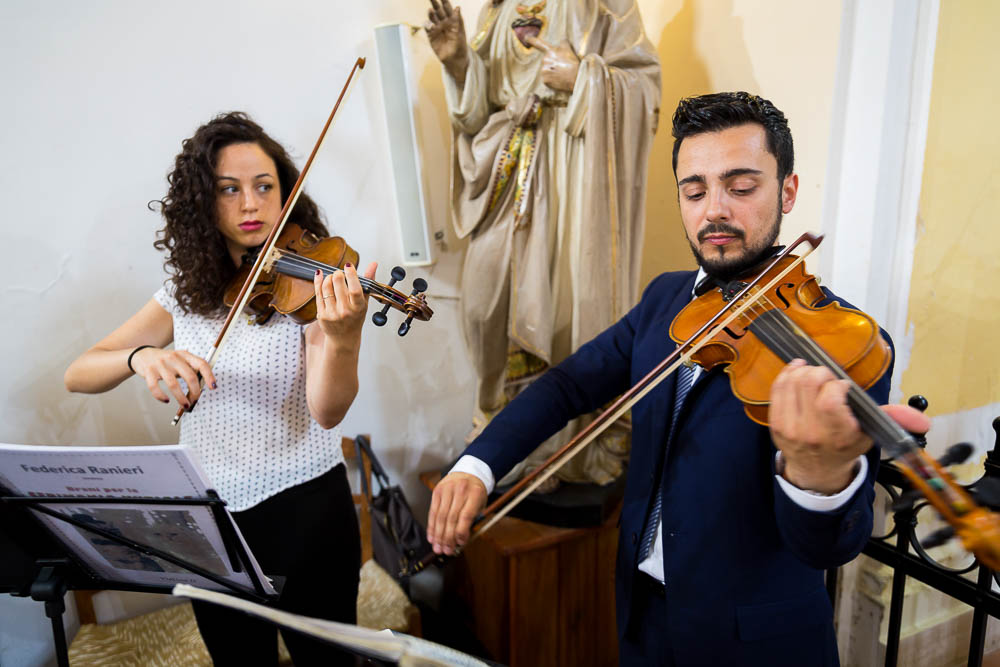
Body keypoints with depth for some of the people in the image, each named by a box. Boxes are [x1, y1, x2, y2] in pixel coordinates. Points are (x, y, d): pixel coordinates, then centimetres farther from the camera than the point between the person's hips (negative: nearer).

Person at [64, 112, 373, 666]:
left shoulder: (309, 282, -11)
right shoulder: (186, 293, 1)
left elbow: (326, 412, -23)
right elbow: (77, 375, -2)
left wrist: (343, 338, -44)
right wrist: (140, 356, -23)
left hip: (304, 510, -3)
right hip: (209, 517, 4)